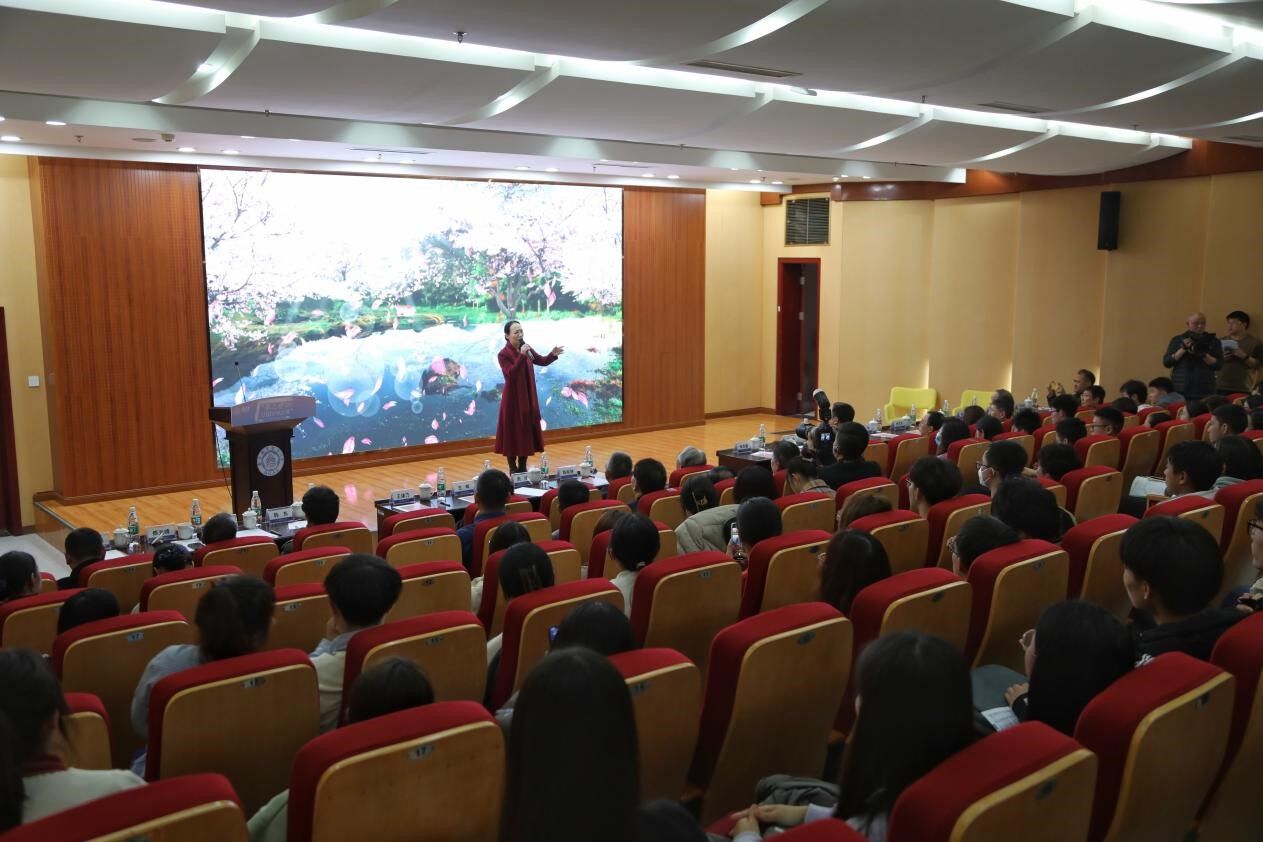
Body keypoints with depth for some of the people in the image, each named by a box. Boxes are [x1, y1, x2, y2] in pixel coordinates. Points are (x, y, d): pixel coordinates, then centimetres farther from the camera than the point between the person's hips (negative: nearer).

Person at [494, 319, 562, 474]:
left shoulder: (527, 349, 4)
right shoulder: (503, 354, -13)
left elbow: (542, 361, 10)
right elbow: (511, 374, -25)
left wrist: (553, 354, -10)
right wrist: (522, 355, -32)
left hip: (528, 398, 6)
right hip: (513, 399, -6)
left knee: (527, 431, 10)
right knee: (513, 432, 1)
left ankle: (523, 467, 21)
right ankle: (513, 469, 12)